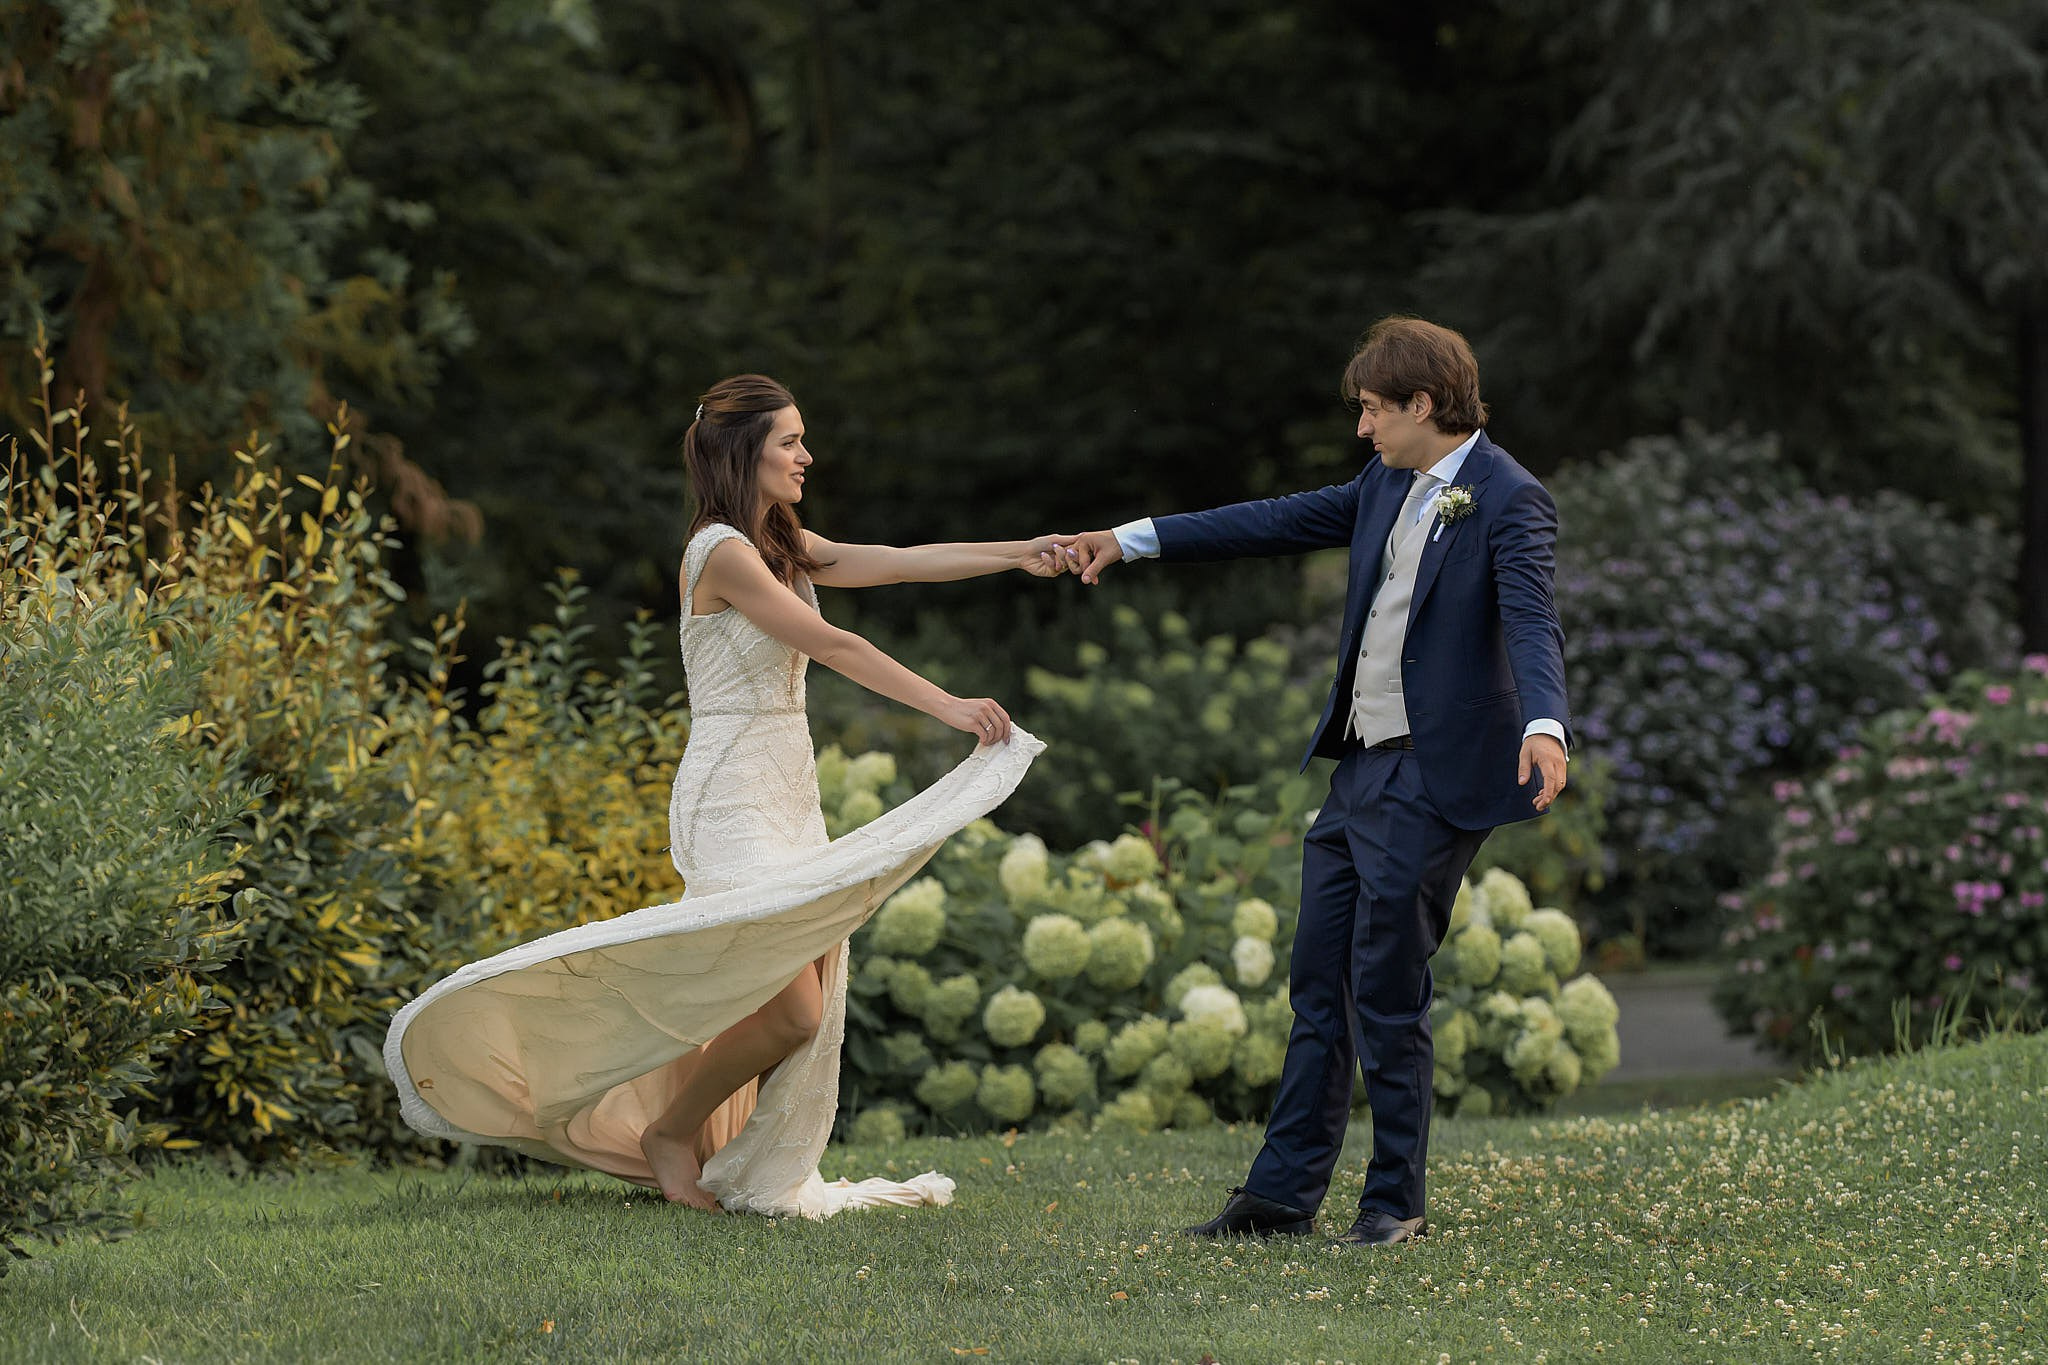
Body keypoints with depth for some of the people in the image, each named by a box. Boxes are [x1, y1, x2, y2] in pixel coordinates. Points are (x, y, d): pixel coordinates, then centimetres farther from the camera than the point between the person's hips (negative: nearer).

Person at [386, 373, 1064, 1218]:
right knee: (790, 1011, -12)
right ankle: (668, 1133, 9)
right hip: (733, 805, -9)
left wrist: (1015, 553, -2)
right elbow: (831, 645, -20)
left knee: (808, 1004, 6)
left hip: (787, 796, 9)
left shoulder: (781, 546, 14)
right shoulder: (723, 553, -15)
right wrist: (947, 707, -22)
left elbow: (894, 563, 7)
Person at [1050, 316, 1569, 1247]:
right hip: (1360, 766, 9)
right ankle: (1281, 1195, 15)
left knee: (1385, 989, -5)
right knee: (1319, 983, 10)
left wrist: (1544, 726, -44)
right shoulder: (1387, 488, 13)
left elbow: (1531, 622, -26)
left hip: (1435, 777, -9)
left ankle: (1396, 1202, 7)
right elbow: (1277, 523, 19)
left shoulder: (1509, 500, -13)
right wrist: (1128, 541, 19)